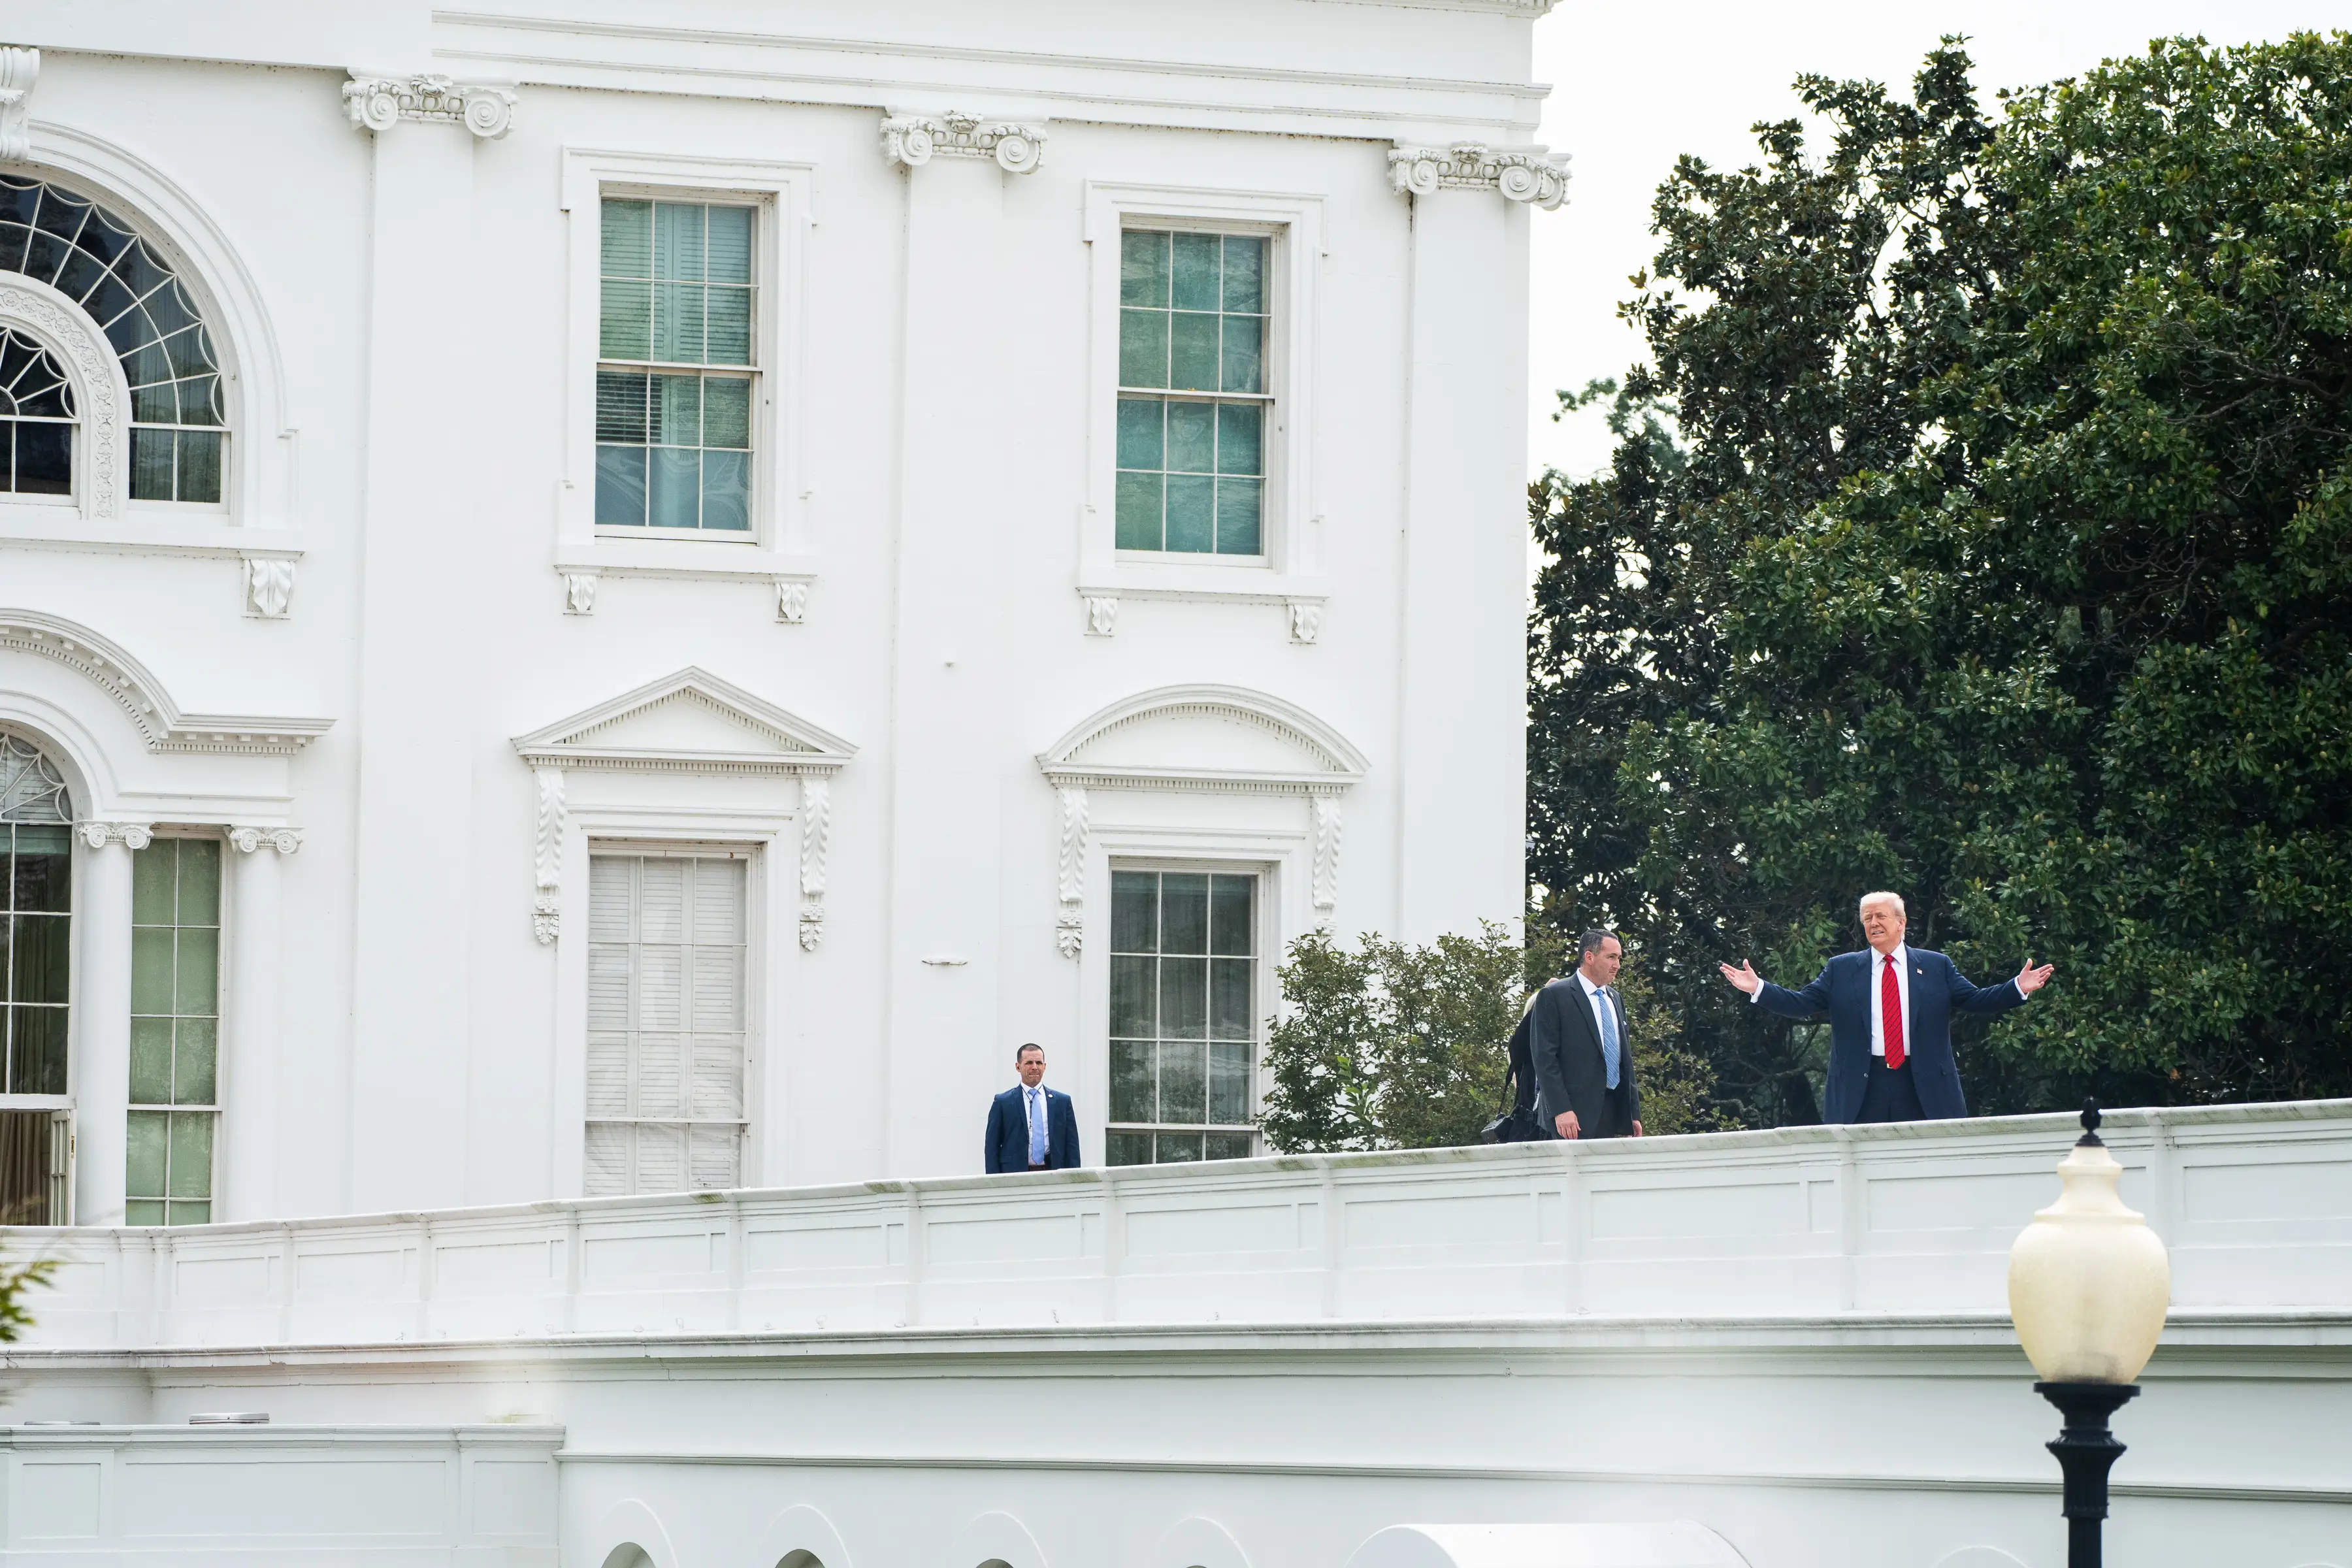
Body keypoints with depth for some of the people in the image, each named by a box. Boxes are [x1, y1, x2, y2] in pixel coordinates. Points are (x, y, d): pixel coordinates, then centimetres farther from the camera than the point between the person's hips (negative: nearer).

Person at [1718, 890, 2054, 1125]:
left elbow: (1975, 1000, 8)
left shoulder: (1936, 967, 11)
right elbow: (1802, 1004, 7)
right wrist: (1758, 988, -5)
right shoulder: (1841, 970, 11)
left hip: (1925, 1091, 0)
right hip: (1862, 1091, 0)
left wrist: (2018, 988, -6)